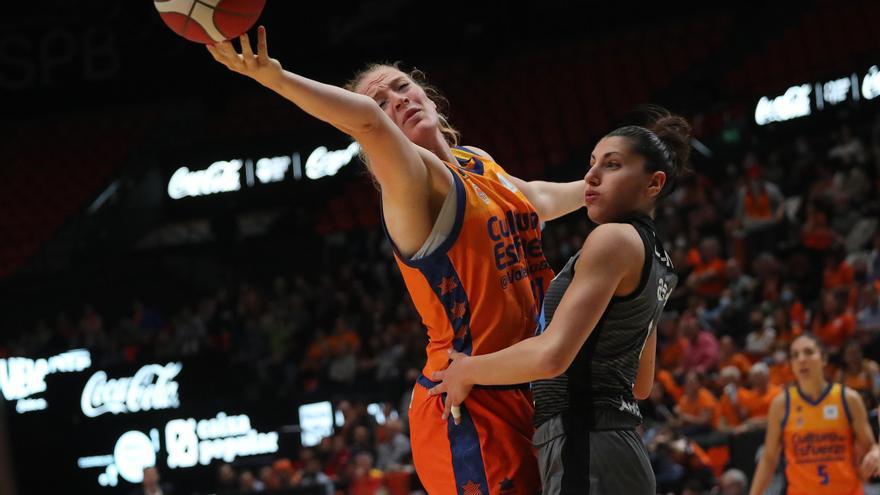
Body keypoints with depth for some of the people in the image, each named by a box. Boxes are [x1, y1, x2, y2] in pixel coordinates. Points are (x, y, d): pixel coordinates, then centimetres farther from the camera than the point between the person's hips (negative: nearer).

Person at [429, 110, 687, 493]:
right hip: (619, 453, 10)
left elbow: (552, 354, -22)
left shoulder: (614, 239, -11)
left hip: (584, 453, -10)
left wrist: (467, 371, -6)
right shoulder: (656, 260, 18)